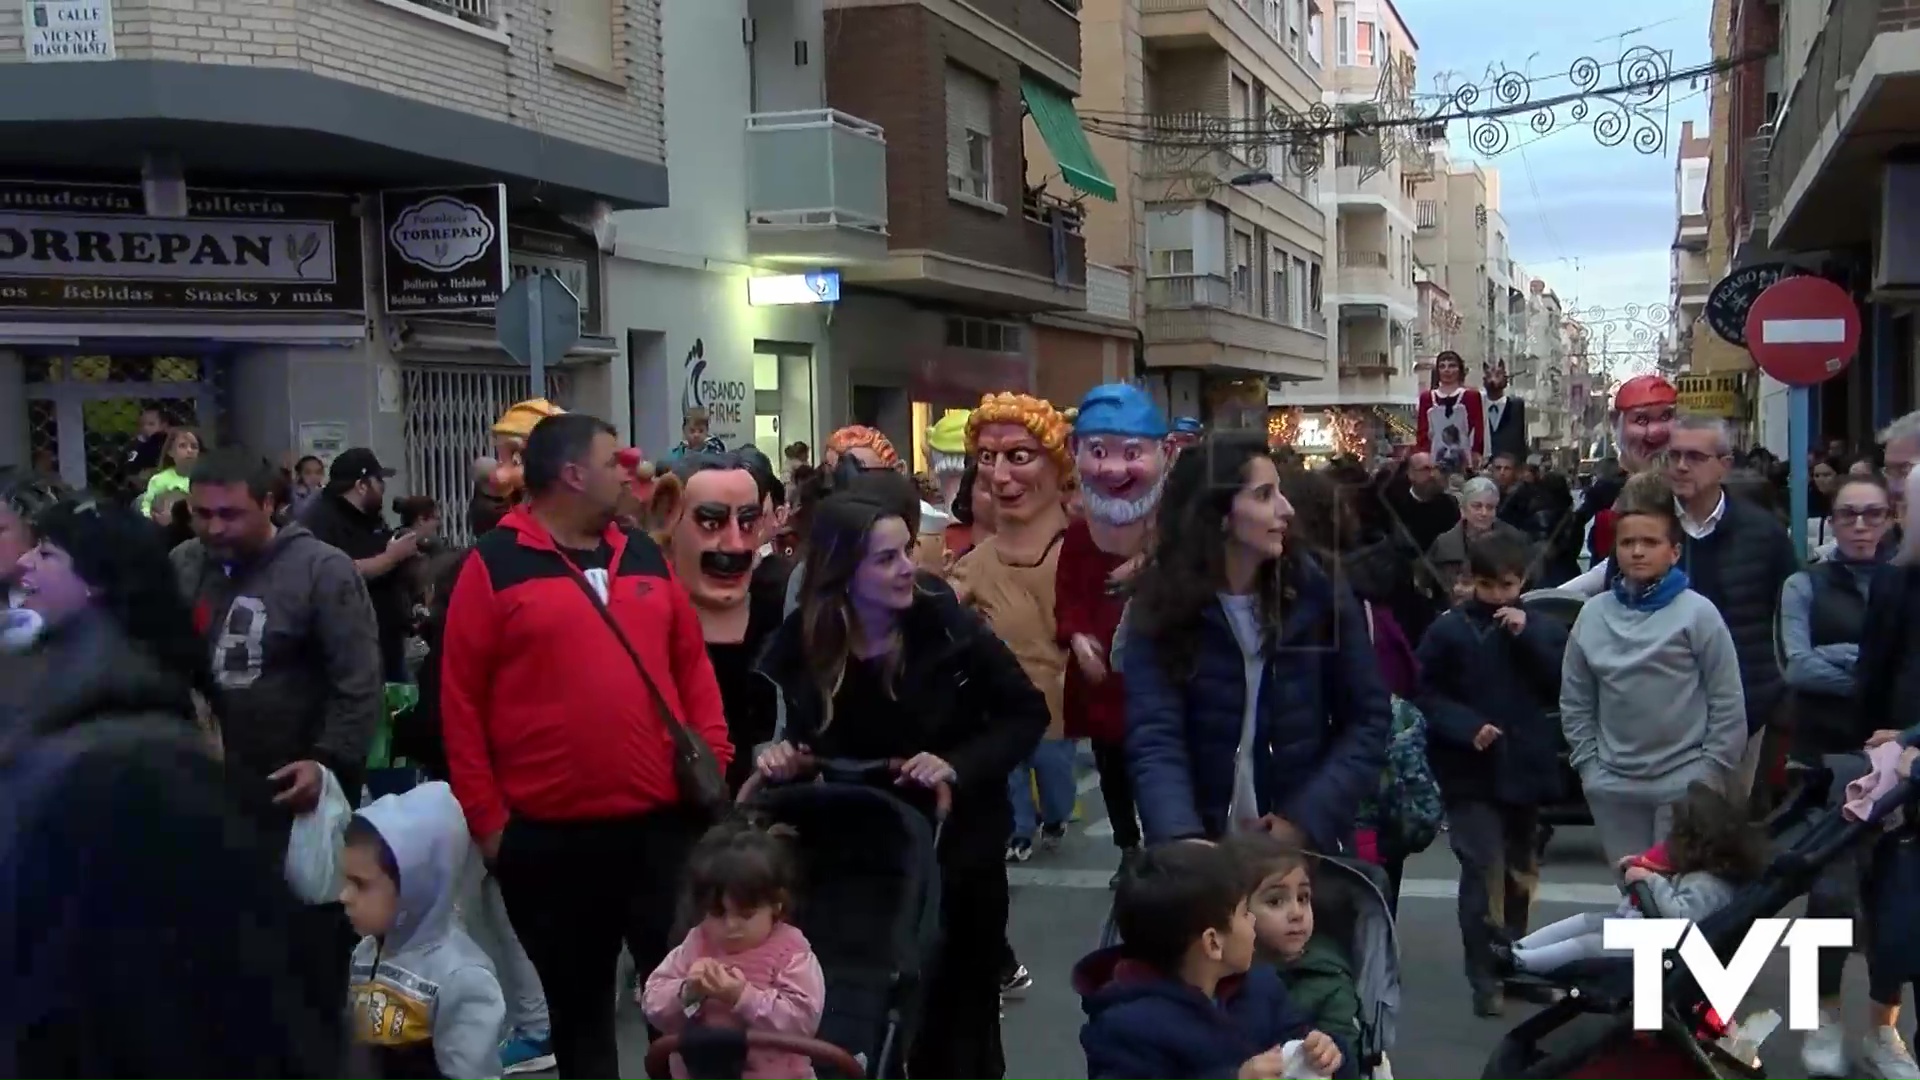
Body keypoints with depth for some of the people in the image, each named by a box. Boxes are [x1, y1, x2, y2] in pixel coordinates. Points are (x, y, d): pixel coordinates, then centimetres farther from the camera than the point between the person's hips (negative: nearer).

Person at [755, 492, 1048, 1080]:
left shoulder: (947, 624, -16)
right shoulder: (797, 644, -11)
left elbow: (1026, 712, -8)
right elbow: (768, 729, 3)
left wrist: (958, 765, -22)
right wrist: (773, 754, -20)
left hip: (953, 849, -1)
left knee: (958, 1013, 13)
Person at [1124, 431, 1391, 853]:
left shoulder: (1319, 594, -6)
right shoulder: (1160, 610, -9)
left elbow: (1368, 720, -3)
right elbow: (1154, 739, -17)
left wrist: (1304, 821, -15)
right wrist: (1185, 840, -33)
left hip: (1310, 844, 1)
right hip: (1205, 851, -1)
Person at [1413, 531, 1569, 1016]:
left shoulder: (1544, 628, 4)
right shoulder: (1448, 630, -5)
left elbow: (1563, 687, -6)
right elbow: (1426, 695, -5)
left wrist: (1526, 636, -14)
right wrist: (1468, 727, -19)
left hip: (1525, 767, 4)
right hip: (1470, 772, -4)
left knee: (1519, 872, 16)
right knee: (1483, 871, -12)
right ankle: (1485, 978, -5)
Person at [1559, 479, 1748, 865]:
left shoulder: (1698, 612, -7)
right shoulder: (1593, 614, 3)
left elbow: (1728, 702, -5)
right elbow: (1575, 703, 9)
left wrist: (1710, 774, -7)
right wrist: (1588, 766, 3)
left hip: (1685, 785, -4)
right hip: (1614, 786, 4)